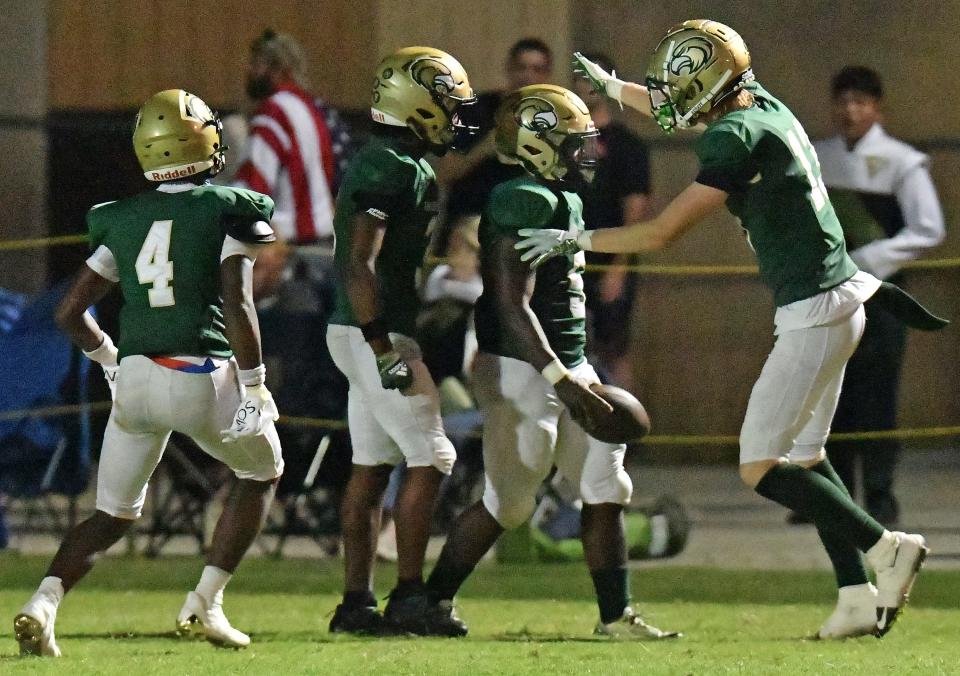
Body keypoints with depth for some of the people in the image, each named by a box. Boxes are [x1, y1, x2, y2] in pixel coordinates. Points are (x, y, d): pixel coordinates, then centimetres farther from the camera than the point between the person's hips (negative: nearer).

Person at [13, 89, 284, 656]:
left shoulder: (123, 220, 11)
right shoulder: (228, 211, -3)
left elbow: (71, 313, 12)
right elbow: (238, 307, -12)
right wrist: (253, 386, -7)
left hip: (135, 377, 4)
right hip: (203, 377, -4)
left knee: (114, 514, 16)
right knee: (262, 471, 23)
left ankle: (44, 604, -8)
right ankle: (205, 602, 11)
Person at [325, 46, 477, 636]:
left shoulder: (406, 167, 15)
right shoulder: (389, 168, -17)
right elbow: (360, 264, -23)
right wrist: (385, 352, -25)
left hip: (374, 336, 10)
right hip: (377, 336, -10)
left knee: (372, 467, 9)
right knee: (431, 459, -6)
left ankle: (357, 602, 10)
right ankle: (408, 597, -3)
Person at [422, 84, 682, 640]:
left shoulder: (565, 201, 13)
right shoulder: (525, 203, -18)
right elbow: (512, 306, -23)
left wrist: (578, 375, 23)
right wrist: (561, 380, -27)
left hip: (567, 366, 10)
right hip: (522, 370, -10)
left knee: (607, 489, 6)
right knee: (508, 502, -2)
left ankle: (616, 613, 11)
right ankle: (435, 599, 12)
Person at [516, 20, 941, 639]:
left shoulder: (737, 140, -18)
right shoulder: (760, 106, 9)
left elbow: (662, 233, -15)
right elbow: (681, 111, 32)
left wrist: (574, 240, -6)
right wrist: (613, 88, 42)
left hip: (813, 313, -10)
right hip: (839, 303, 10)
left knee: (760, 468, -7)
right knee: (804, 457, 14)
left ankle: (887, 548, -8)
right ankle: (859, 597, 9)